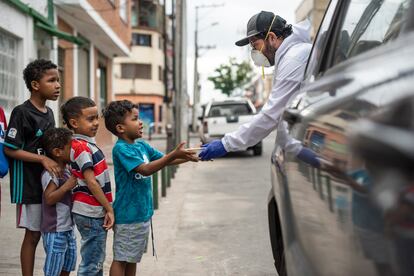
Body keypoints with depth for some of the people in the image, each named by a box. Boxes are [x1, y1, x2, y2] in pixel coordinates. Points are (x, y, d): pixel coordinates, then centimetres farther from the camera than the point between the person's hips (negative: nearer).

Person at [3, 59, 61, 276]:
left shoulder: (49, 113, 9)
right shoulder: (21, 112, -13)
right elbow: (9, 149, -15)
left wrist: (57, 162, 3)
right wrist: (43, 159, -20)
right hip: (29, 184, -7)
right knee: (33, 234, 1)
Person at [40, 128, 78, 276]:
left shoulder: (66, 171, 10)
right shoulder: (50, 174, -19)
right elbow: (49, 199, -25)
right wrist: (67, 186, -27)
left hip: (68, 228, 9)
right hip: (54, 231, -9)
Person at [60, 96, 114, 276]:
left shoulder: (87, 144, 13)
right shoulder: (81, 147, -16)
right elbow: (91, 182, -18)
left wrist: (106, 208, 16)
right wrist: (109, 209, -13)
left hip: (94, 213, 9)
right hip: (91, 214, -9)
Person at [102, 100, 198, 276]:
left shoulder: (142, 145, 6)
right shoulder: (121, 149, -19)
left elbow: (163, 160, 12)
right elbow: (145, 169, -28)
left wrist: (186, 157, -4)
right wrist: (174, 154, -34)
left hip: (142, 212, 8)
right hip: (128, 215, -8)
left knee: (132, 258, 18)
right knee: (121, 259, 3)